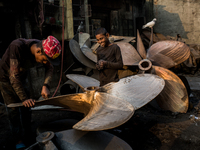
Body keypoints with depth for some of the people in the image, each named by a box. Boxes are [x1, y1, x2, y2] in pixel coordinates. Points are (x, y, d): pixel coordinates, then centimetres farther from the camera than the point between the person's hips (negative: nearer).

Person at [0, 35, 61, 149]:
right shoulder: (17, 47, -39)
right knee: (14, 109, -6)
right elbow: (14, 77, -36)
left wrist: (46, 86, -23)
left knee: (27, 107, 6)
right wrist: (24, 98, -36)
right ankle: (19, 140, 9)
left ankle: (28, 136, 22)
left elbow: (50, 68, -8)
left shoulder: (44, 50, -21)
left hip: (21, 78, 5)